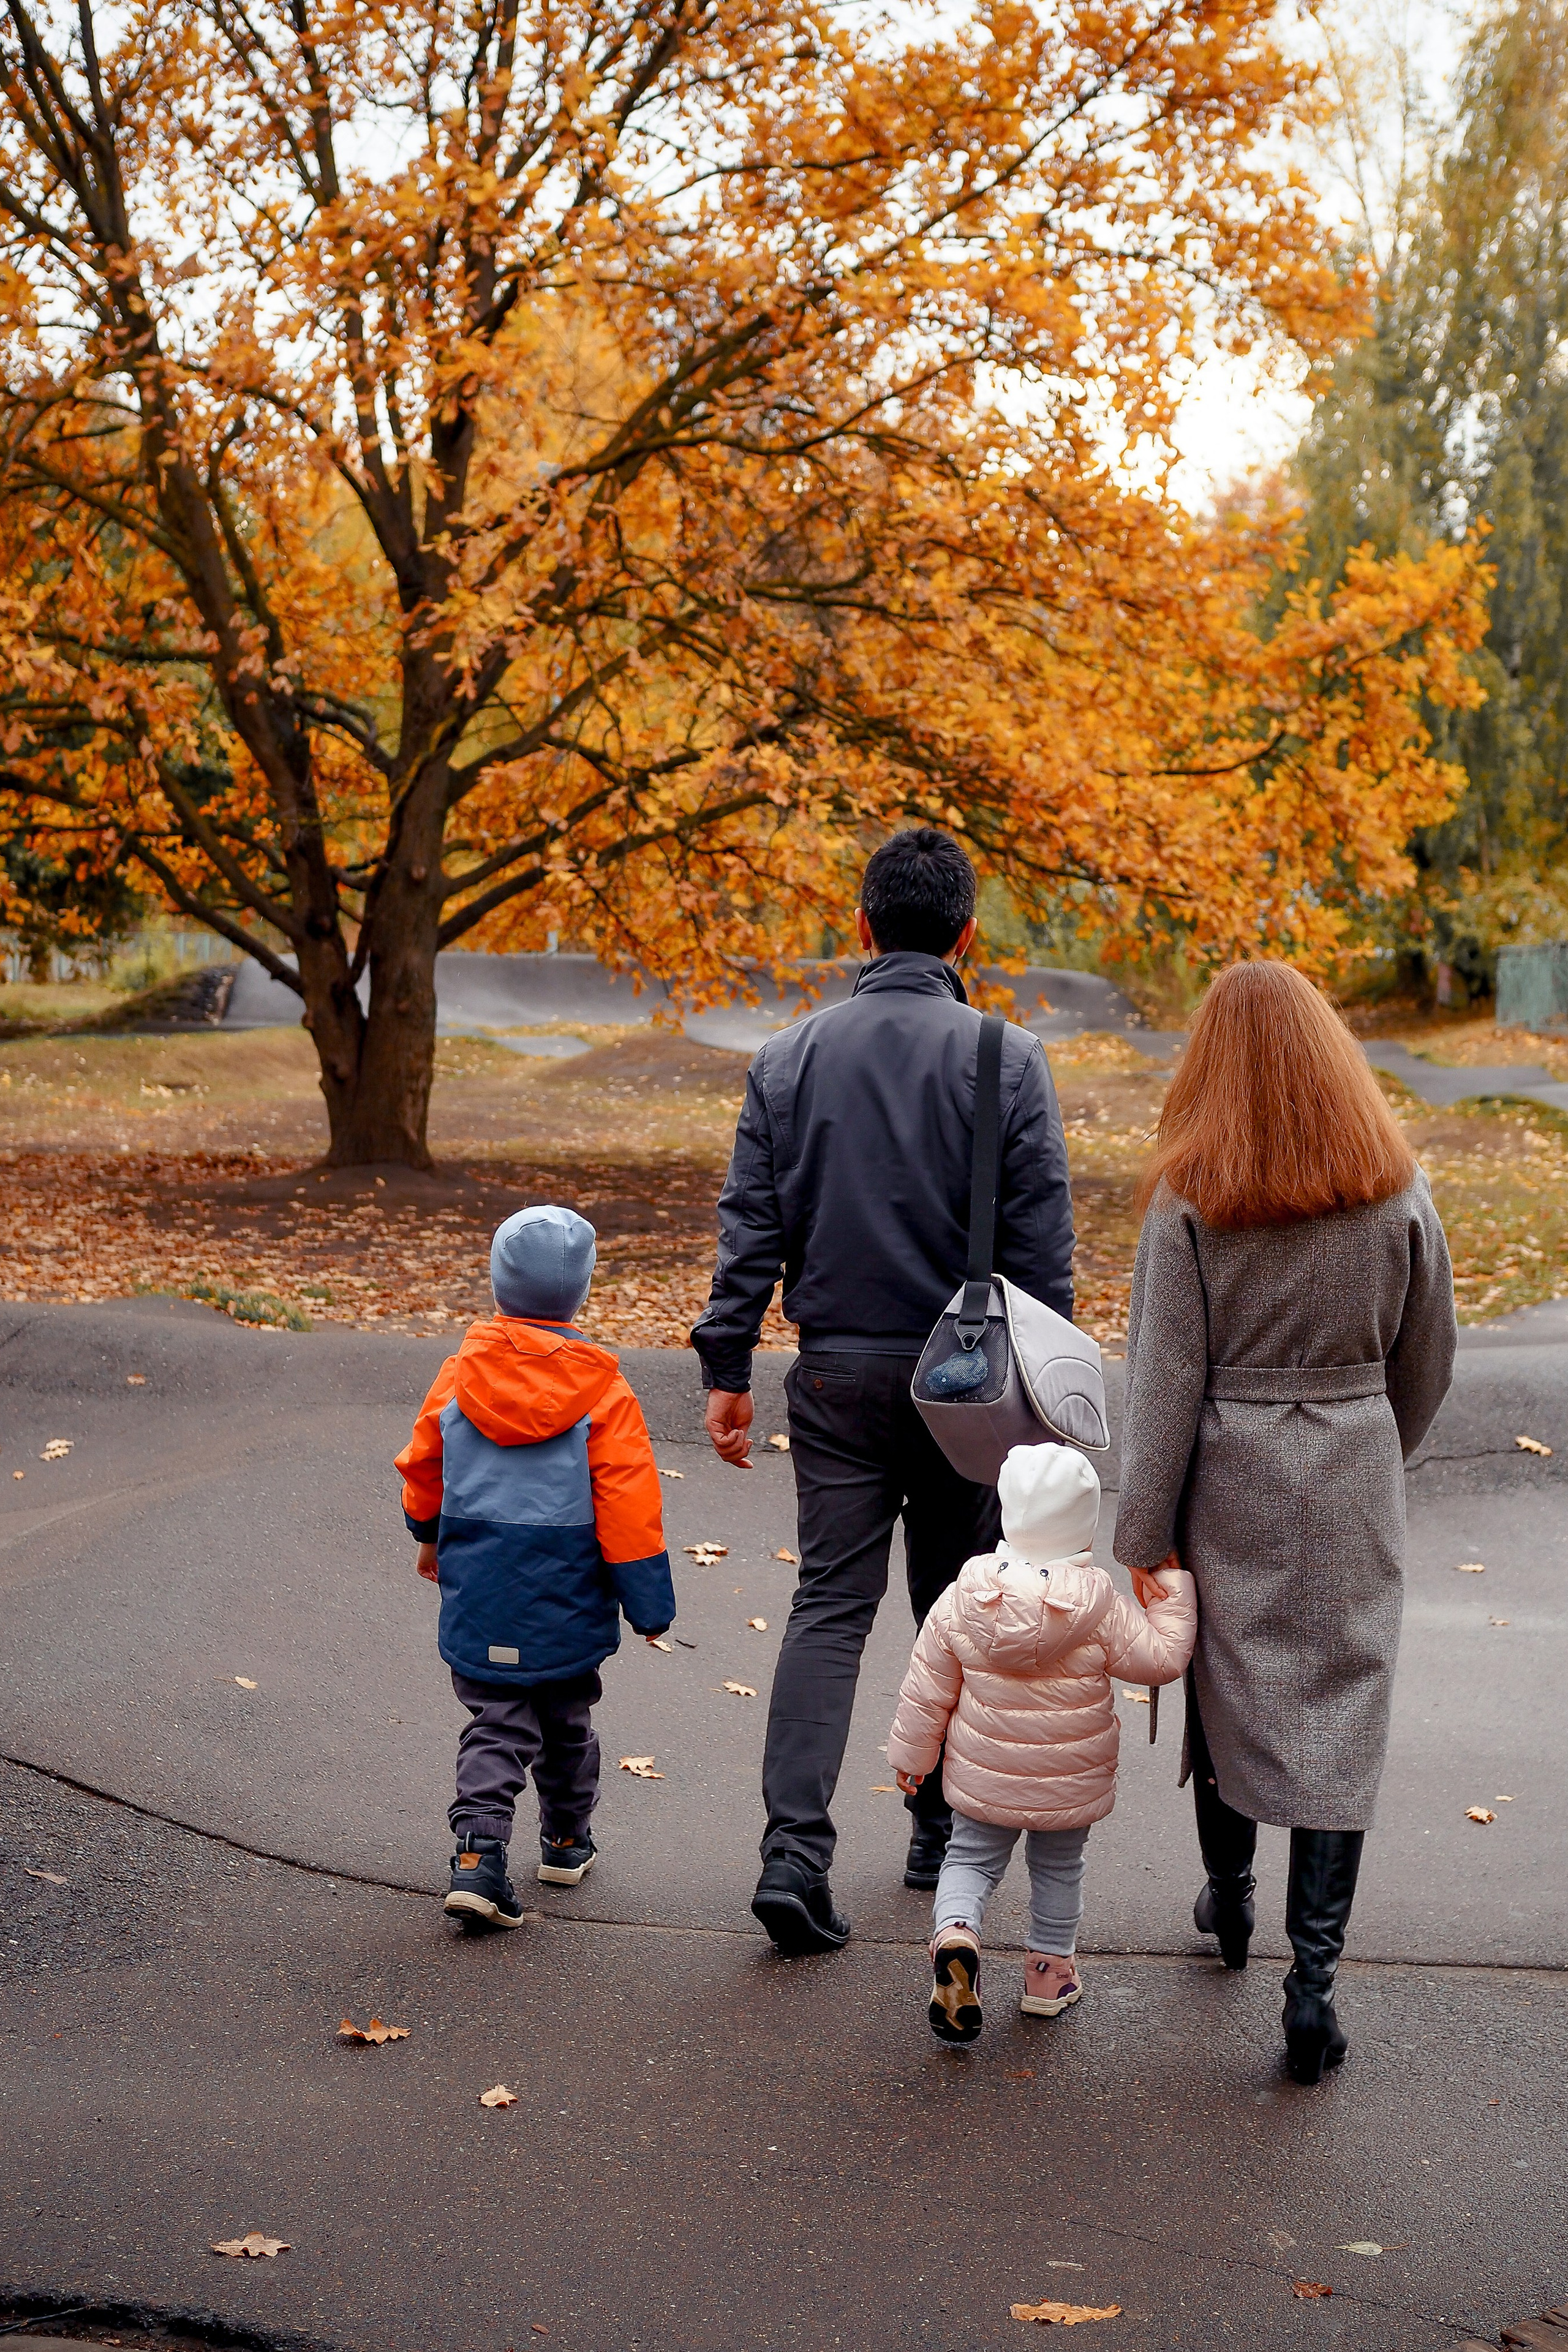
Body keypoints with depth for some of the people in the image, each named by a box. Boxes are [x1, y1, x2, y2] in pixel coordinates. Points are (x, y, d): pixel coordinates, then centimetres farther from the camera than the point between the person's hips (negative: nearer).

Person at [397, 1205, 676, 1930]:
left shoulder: (459, 1375, -1)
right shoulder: (601, 1390, -11)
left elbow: (423, 1465, 13)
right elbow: (628, 1502, -11)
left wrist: (430, 1537, 33)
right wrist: (649, 1603, -3)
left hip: (479, 1594, 1)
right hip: (568, 1597, -1)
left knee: (496, 1723, 6)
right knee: (566, 1719, 19)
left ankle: (478, 1850, -13)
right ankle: (566, 1841, 35)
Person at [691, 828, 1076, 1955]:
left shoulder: (791, 1057, 1)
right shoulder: (1008, 1059, -6)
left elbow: (750, 1227, 1)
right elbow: (1041, 1244, -6)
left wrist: (728, 1368, 6)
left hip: (838, 1373, 1)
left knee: (830, 1604, 3)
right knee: (959, 1608, 14)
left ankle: (795, 1850, -9)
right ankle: (944, 1831, 26)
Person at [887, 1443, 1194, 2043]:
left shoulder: (965, 1597, -12)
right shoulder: (1101, 1607, -18)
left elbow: (927, 1687, -5)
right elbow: (1162, 1658, -8)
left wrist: (911, 1753, 9)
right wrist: (1173, 1591, 2)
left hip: (985, 1779, 0)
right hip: (1071, 1784, 0)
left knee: (971, 1858, 15)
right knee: (1059, 1869, 20)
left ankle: (955, 1933, -12)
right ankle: (1049, 1973, 31)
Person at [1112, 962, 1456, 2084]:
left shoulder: (1190, 1203, -11)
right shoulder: (1398, 1190, -5)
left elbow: (1165, 1385, -11)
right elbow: (1427, 1358, 6)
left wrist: (1143, 1539, -4)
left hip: (1230, 1485, 0)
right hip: (1352, 1489, 1)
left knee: (1225, 1686, 19)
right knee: (1341, 1716, 5)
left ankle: (1230, 1893, 40)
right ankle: (1314, 1975, 0)